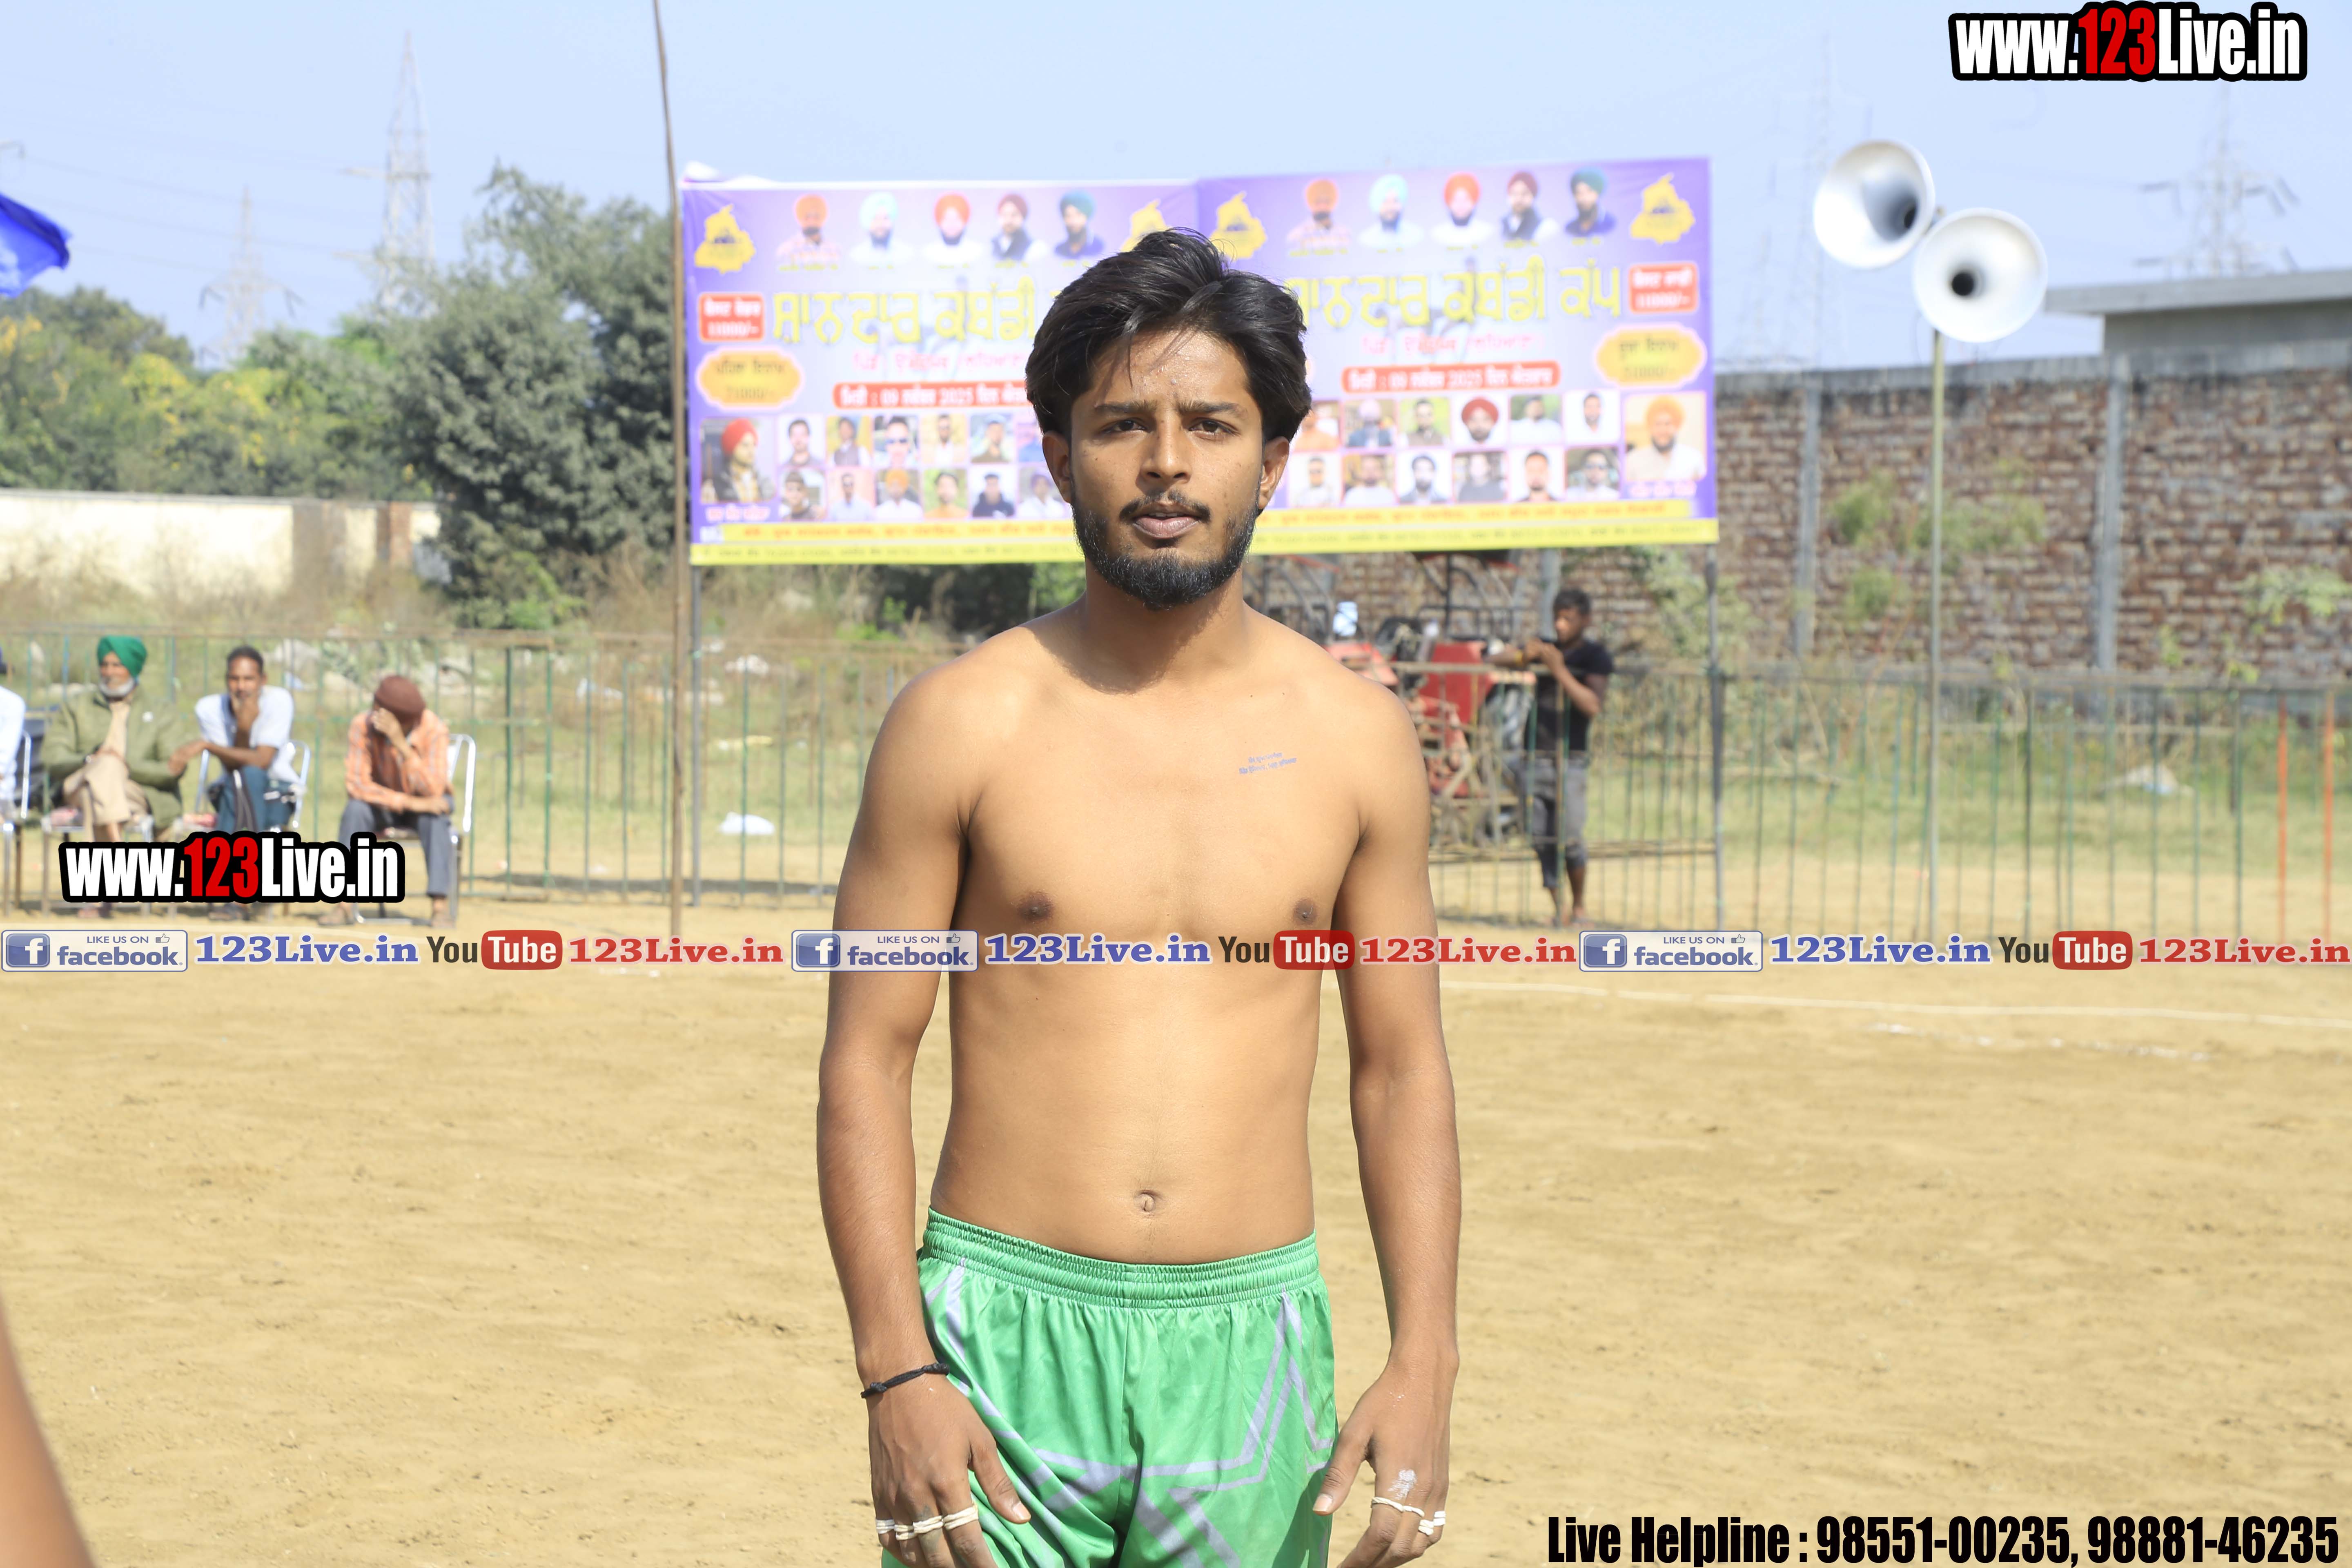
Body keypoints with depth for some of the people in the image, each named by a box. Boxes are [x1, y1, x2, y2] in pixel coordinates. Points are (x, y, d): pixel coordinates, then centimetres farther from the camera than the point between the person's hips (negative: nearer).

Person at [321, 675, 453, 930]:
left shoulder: (435, 729, -26)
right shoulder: (362, 727, -23)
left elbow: (433, 791, -35)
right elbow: (355, 784, -26)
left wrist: (401, 743, -44)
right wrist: (409, 802, -36)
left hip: (424, 804, -1)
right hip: (384, 805, 1)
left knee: (435, 816, -34)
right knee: (355, 809, -30)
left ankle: (440, 906, -35)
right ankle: (343, 905, -29)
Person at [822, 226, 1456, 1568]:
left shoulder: (1356, 735, 4)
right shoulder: (960, 725, -2)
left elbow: (1403, 1073, 9)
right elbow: (865, 1061, -1)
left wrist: (1424, 1367, 0)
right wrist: (895, 1373, -9)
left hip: (1250, 1344, 2)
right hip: (1008, 1336, -2)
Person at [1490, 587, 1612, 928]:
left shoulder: (1595, 657, -1)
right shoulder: (1545, 648, 15)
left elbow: (1593, 706, -15)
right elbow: (1498, 659, 7)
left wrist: (1560, 670, -20)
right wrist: (1523, 656, -14)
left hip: (1569, 761, -5)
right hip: (1533, 758, 5)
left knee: (1570, 838, -9)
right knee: (1541, 838, 0)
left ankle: (1579, 906, 7)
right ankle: (1558, 908, 4)